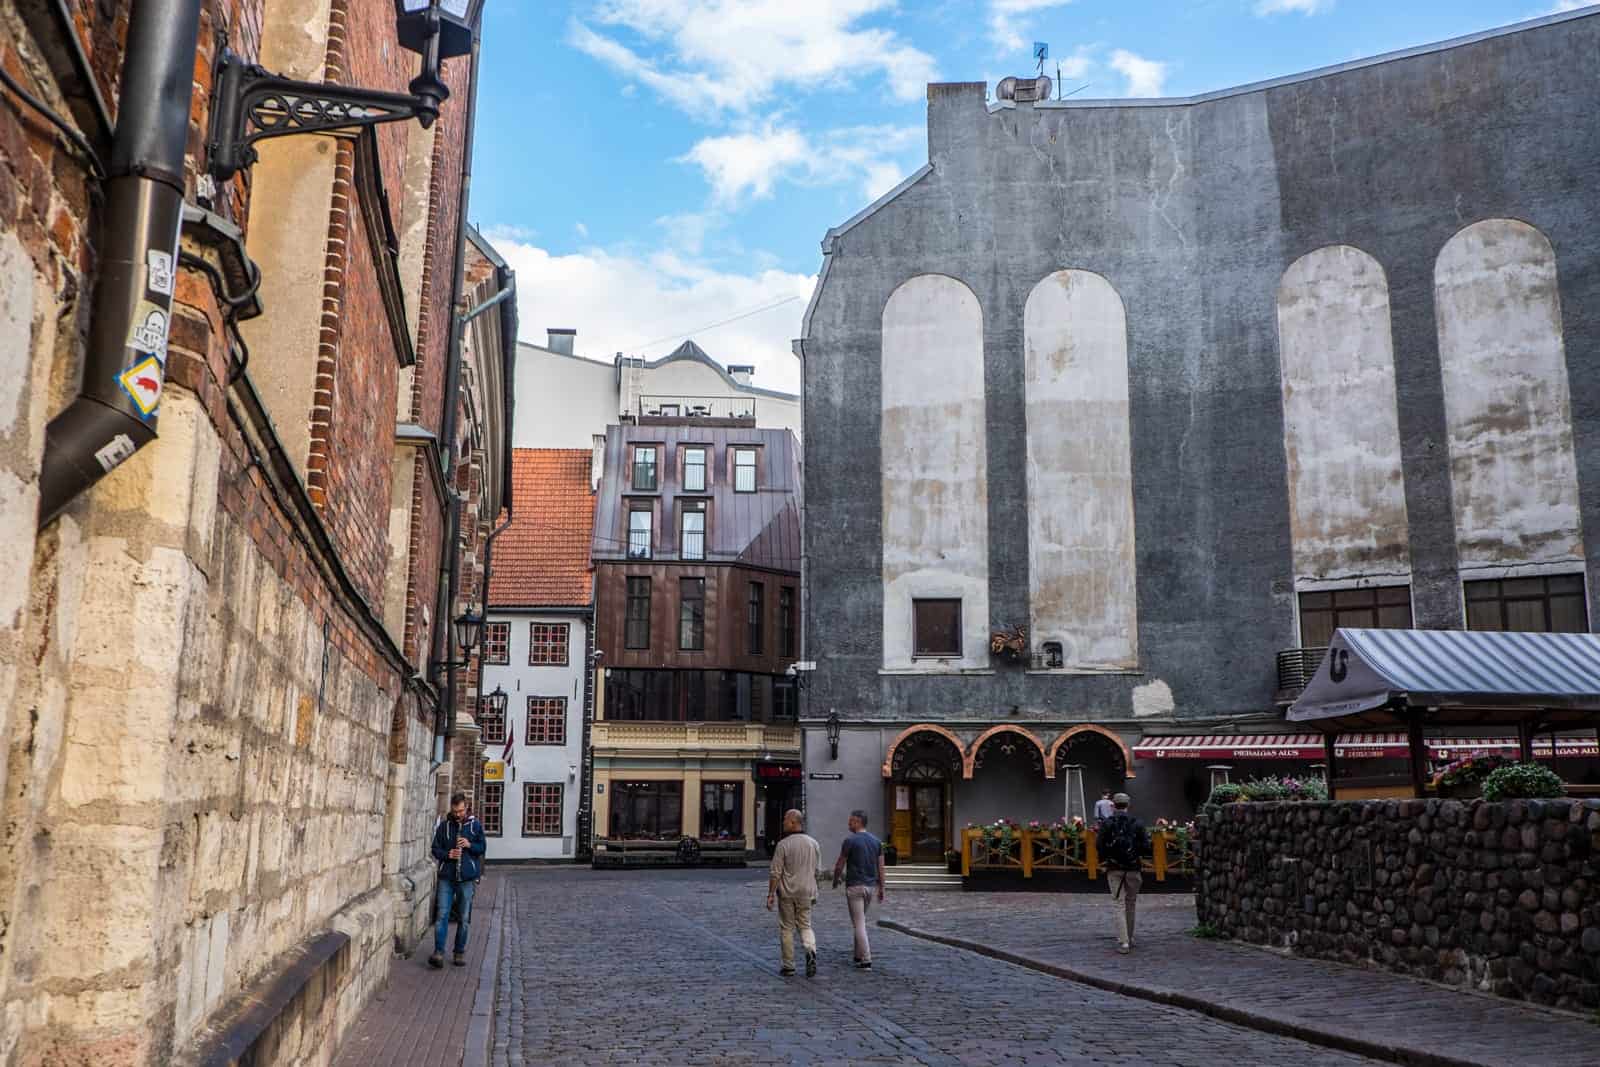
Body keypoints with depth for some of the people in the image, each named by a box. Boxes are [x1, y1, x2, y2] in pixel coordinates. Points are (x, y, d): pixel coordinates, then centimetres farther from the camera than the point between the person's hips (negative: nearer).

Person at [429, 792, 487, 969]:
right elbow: (435, 849, 6)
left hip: (467, 877, 0)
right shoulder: (444, 825, 3)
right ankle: (438, 952, -8)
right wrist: (447, 854, -13)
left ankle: (460, 953, 16)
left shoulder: (475, 825, 3)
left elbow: (483, 848, 7)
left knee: (464, 918, 6)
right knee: (442, 914, -8)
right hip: (446, 876, 0)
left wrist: (470, 845, -13)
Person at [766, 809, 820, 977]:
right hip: (806, 892, 4)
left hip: (787, 893, -4)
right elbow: (817, 871, 10)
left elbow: (775, 873, -13)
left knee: (786, 928, 7)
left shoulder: (783, 845, -12)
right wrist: (814, 892, 21)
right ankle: (811, 951, -15)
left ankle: (788, 966, 11)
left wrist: (770, 894, -7)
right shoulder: (814, 843, 3)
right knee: (805, 925, 13)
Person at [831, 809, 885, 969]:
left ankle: (866, 961, -8)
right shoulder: (876, 841, 6)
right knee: (860, 921, 21)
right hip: (870, 886, 6)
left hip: (854, 886, -6)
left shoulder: (850, 841, -12)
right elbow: (881, 867, 7)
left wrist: (835, 881, 12)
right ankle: (859, 956, 24)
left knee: (859, 924, -4)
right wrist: (881, 888, 13)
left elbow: (839, 866, -6)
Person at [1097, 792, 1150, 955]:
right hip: (1133, 868, 2)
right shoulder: (1137, 824, 0)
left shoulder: (1107, 824, -3)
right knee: (1131, 903, 17)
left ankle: (1123, 942, -8)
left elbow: (1098, 845, -10)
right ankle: (1129, 938, 27)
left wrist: (1105, 858, 8)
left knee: (1118, 904, 1)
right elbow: (1146, 846, -5)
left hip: (1114, 868, -1)